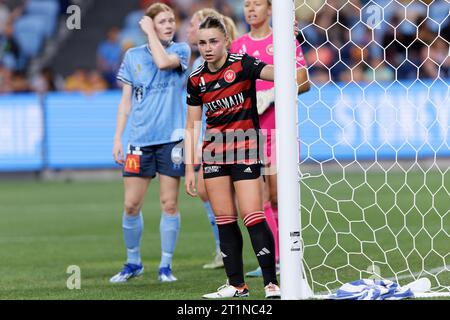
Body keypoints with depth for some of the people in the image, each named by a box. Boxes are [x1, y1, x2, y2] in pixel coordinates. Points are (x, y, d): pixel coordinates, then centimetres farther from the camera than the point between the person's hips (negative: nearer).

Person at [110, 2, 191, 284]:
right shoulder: (133, 56, 10)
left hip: (171, 138, -2)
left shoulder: (181, 50, 3)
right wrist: (118, 138, 6)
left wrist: (150, 33, -8)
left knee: (169, 204, -1)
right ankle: (133, 263, 18)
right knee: (131, 205, 1)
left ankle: (166, 266, 8)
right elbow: (127, 101, 12)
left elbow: (163, 61, -21)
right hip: (140, 140, 2)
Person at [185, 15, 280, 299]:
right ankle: (237, 284, 12)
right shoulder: (196, 79, 7)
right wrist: (189, 168, 8)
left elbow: (277, 72, -23)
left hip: (245, 149, -5)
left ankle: (272, 283, -8)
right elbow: (193, 126, 12)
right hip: (214, 153, 5)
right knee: (224, 221, 5)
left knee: (253, 217, -12)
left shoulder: (242, 64, -7)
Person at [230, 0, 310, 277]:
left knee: (278, 196, -6)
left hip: (279, 128, -4)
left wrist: (271, 94, -16)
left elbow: (303, 82, -5)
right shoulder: (238, 46, 13)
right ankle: (271, 260, 2)